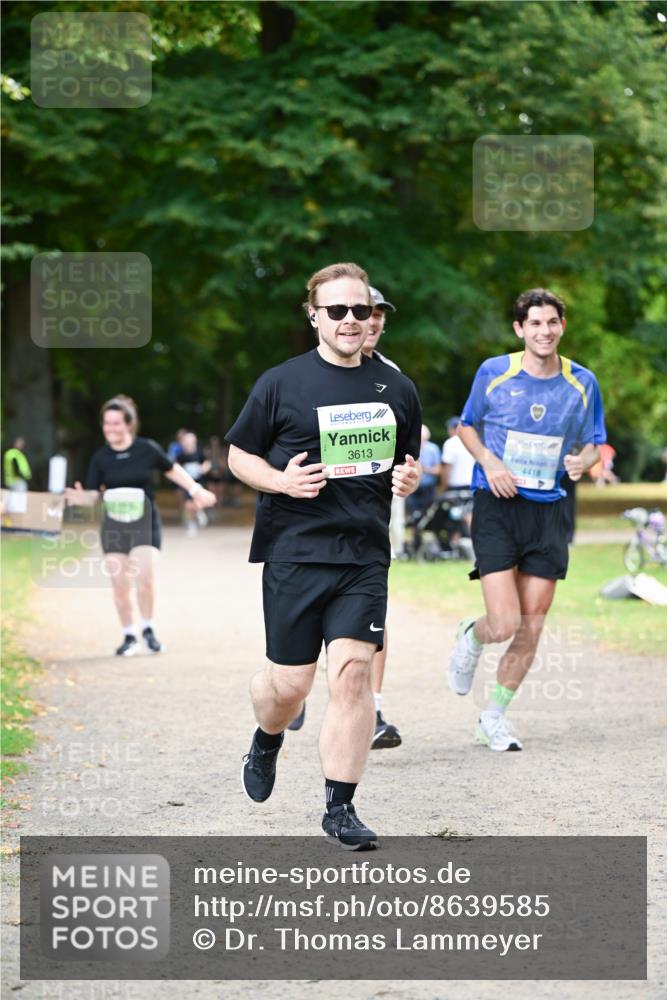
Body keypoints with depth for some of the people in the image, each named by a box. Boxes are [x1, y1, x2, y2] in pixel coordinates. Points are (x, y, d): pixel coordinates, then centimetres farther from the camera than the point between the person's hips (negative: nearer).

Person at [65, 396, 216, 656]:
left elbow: (172, 469, 10)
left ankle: (148, 629, 6)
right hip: (113, 526, 2)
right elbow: (93, 495, -3)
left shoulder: (147, 449, -6)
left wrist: (196, 490, 9)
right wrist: (80, 498, -25)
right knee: (120, 585, 0)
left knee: (144, 578, -17)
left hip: (145, 523, -2)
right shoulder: (100, 458, -2)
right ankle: (129, 636, 18)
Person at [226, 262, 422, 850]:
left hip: (365, 555, 2)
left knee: (354, 670, -11)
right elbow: (239, 455, 7)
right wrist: (282, 481, -12)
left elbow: (408, 461, 23)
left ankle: (340, 807, -3)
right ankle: (267, 742, 39)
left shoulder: (396, 389, 10)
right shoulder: (281, 384, 0)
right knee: (290, 682, 3)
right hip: (294, 553, -2)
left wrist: (409, 478, -1)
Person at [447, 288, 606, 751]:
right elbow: (467, 426, 11)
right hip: (497, 506, -3)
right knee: (504, 623, -13)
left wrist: (582, 460, -12)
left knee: (531, 629, 3)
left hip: (548, 512, 3)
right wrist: (488, 460, -9)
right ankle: (471, 637, 24)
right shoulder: (493, 373, -3)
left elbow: (593, 445, 12)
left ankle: (495, 716, 22)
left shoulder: (582, 383, 3)